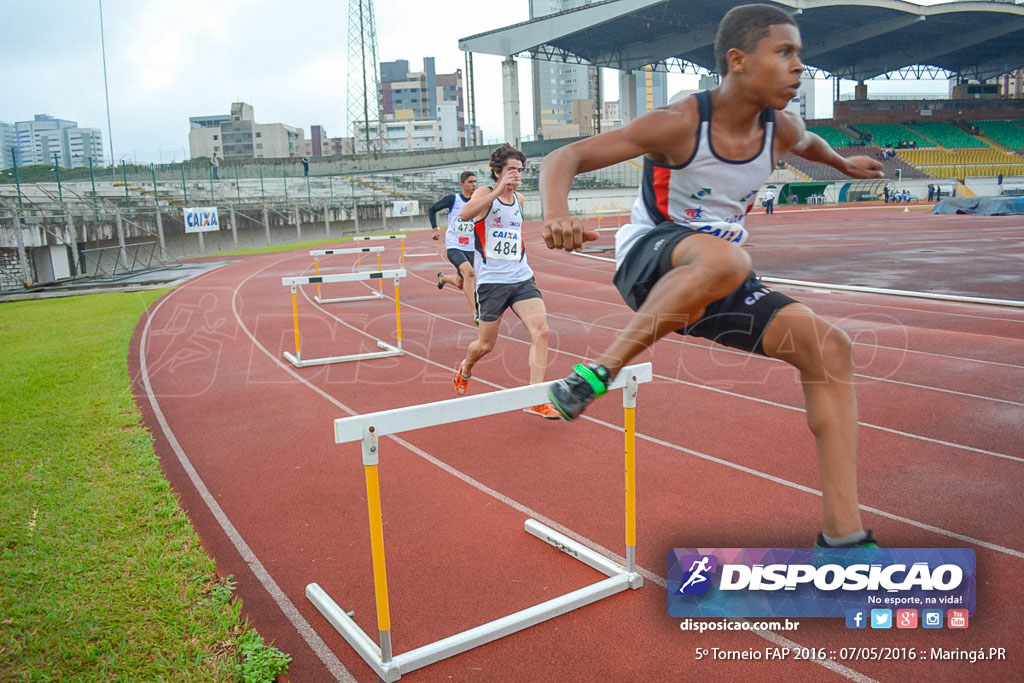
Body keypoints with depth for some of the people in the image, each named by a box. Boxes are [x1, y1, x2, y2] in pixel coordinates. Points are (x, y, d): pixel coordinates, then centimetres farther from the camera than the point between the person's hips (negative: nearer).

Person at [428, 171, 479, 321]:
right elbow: (431, 209, 7)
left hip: (471, 248, 4)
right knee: (469, 272, -31)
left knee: (460, 284, 15)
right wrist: (434, 229, -1)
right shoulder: (452, 199, -6)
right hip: (453, 246, -4)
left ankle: (443, 277, 53)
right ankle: (476, 313, -27)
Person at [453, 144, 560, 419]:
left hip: (522, 278, 5)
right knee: (486, 345, 7)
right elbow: (464, 214, -29)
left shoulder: (519, 199, 11)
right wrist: (498, 190, -34)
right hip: (491, 281, -5)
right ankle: (464, 370, 41)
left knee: (541, 331, -14)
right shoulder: (485, 194, -7)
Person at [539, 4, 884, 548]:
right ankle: (598, 373, -26)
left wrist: (843, 163, 46)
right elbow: (563, 159, -20)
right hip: (649, 262, -6)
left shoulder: (781, 130, 1)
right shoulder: (679, 125, -17)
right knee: (723, 258, -41)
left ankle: (842, 533, -6)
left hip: (716, 283, 7)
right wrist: (557, 215, -40)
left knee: (829, 347, -10)